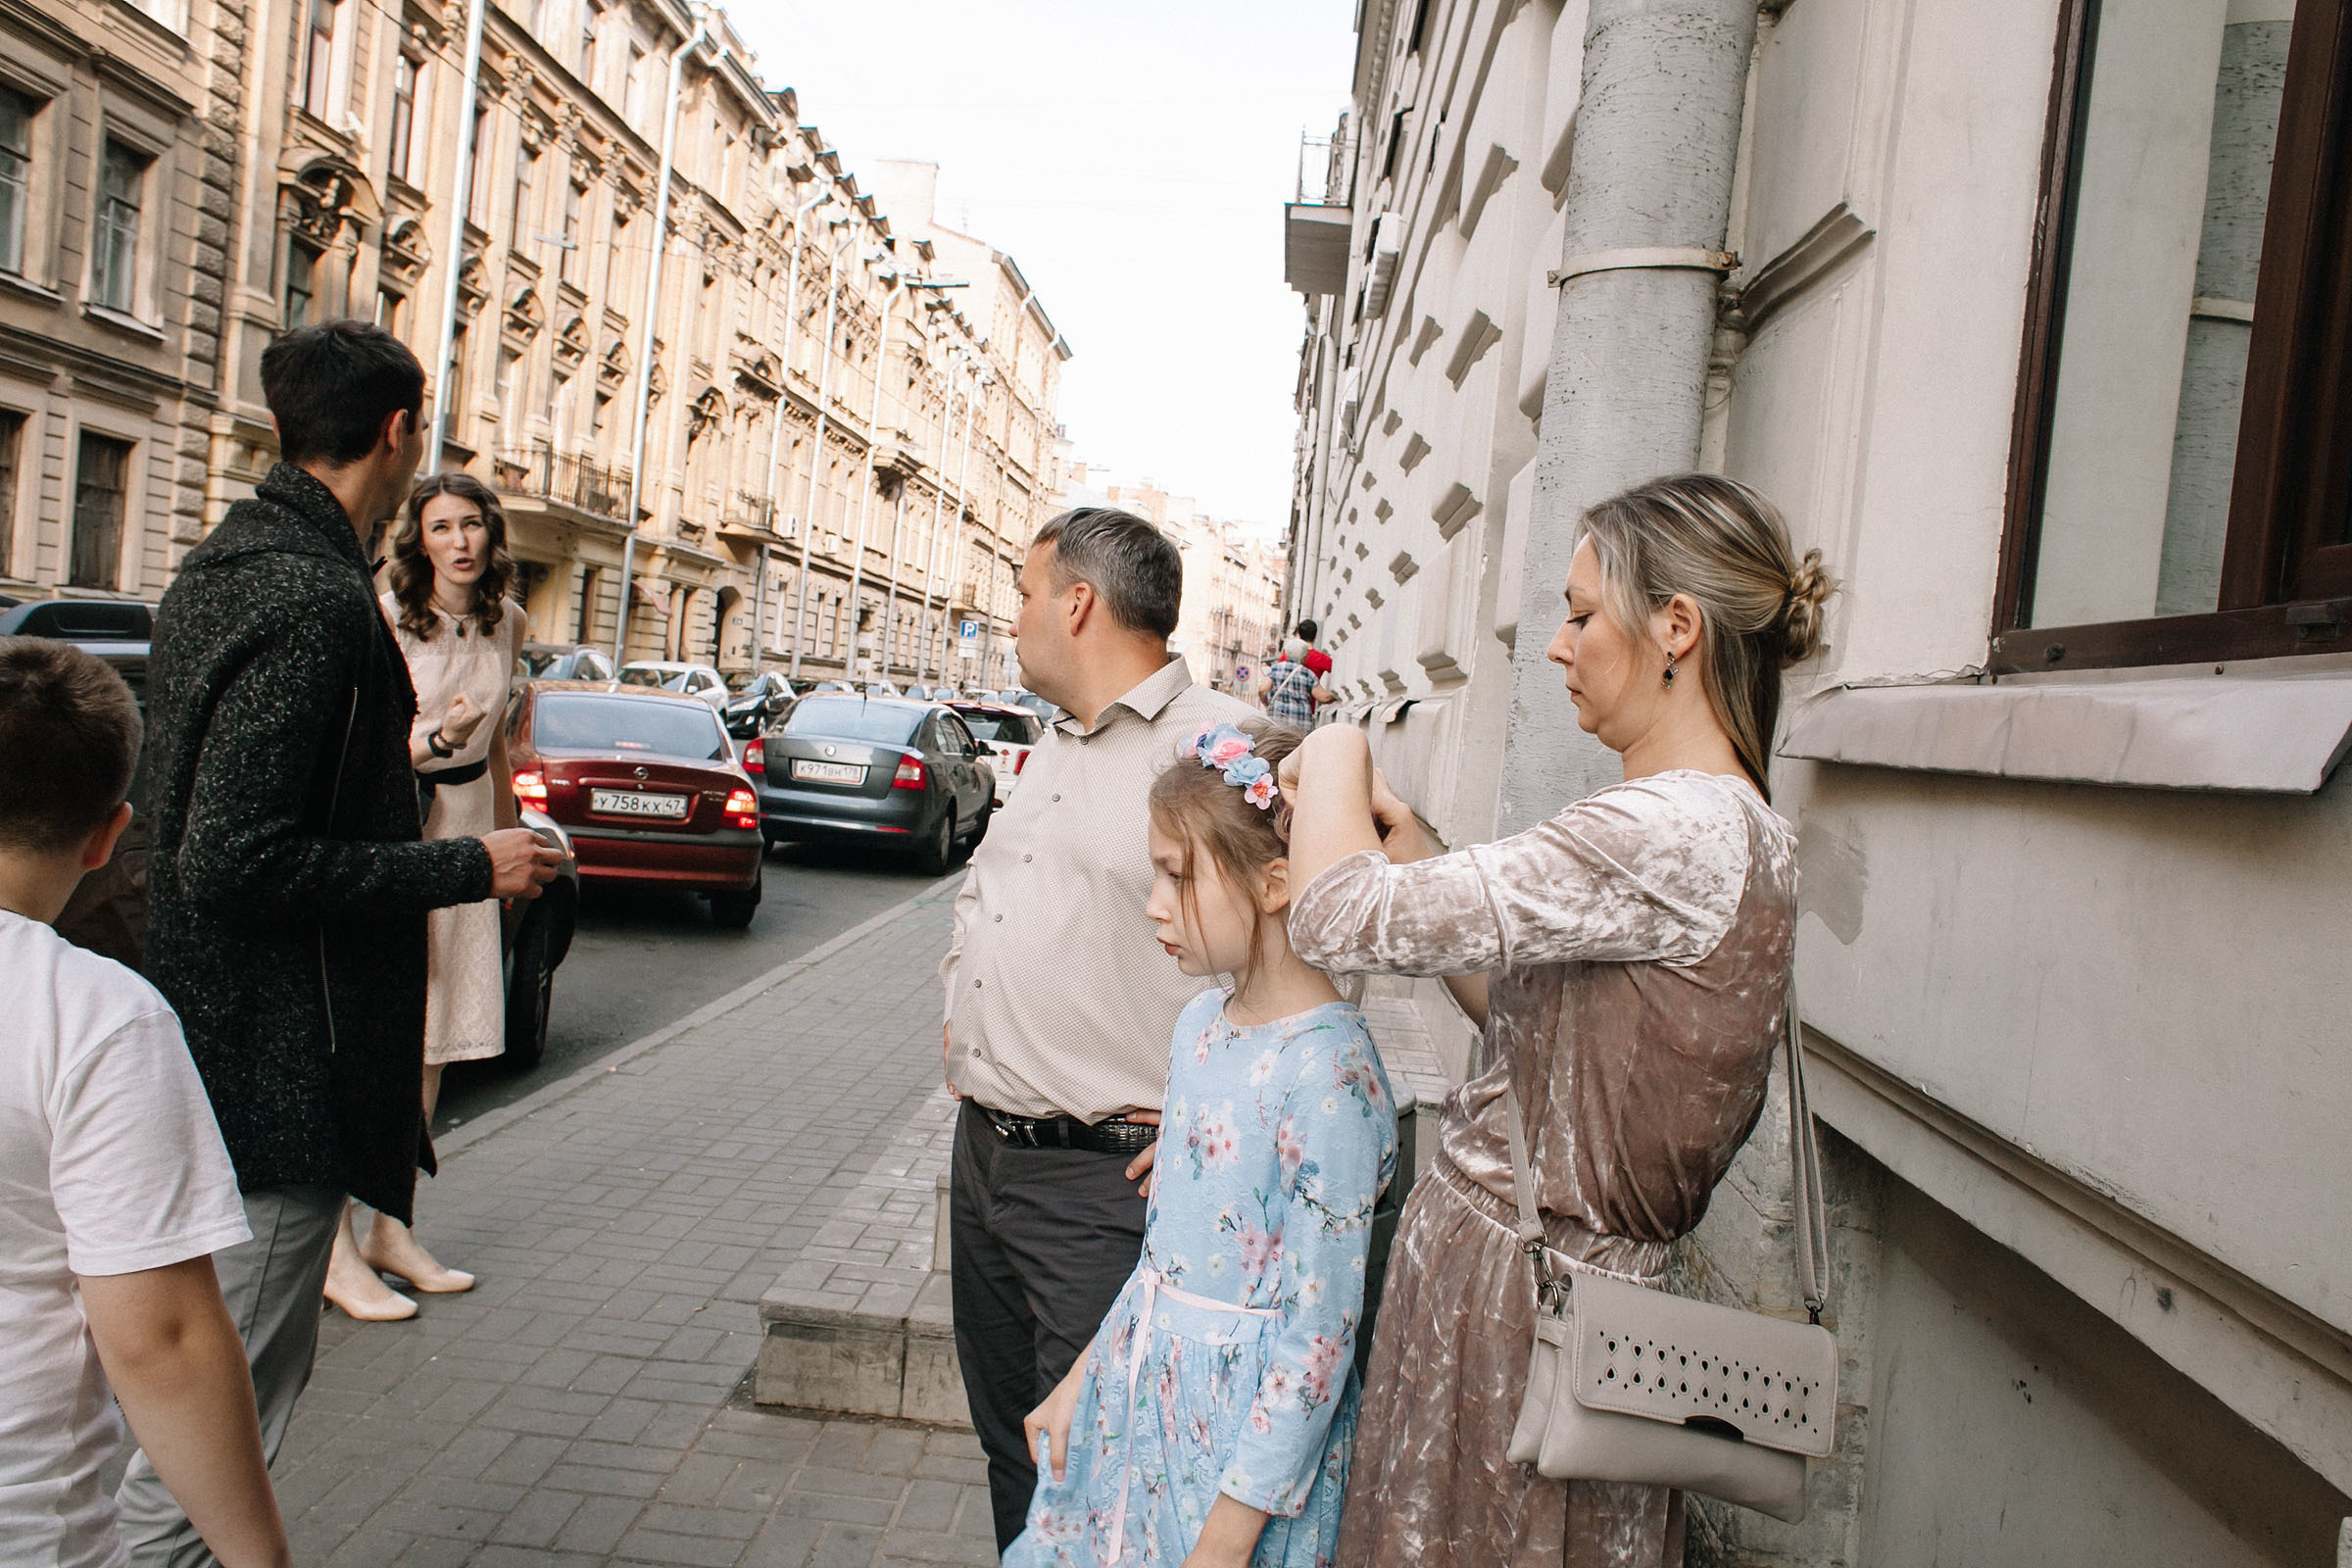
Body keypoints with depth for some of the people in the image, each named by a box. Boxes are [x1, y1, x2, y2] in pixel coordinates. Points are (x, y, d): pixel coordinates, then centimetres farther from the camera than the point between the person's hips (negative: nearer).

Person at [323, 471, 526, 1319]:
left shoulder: (506, 622, 8)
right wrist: (436, 739, -31)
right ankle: (337, 1249, 3)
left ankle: (392, 1228, 21)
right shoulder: (387, 618, -11)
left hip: (466, 826, 6)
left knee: (433, 1037, 10)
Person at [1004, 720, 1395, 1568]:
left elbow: (1320, 1328, -21)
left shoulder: (1328, 1068, -23)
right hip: (1142, 1389, 7)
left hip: (1245, 1424, -7)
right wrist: (1083, 1378, 14)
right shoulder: (1202, 1022, 2)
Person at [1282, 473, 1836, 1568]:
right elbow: (1535, 1015, 15)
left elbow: (1340, 919, -27)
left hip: (1512, 1294, -9)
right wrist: (1418, 858, 7)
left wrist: (1335, 753, -8)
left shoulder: (1677, 833, -24)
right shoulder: (1728, 831, 9)